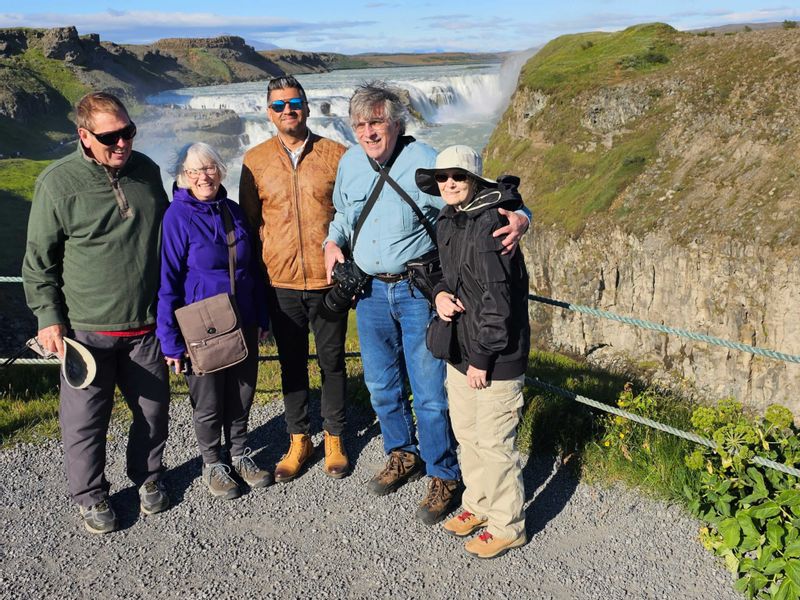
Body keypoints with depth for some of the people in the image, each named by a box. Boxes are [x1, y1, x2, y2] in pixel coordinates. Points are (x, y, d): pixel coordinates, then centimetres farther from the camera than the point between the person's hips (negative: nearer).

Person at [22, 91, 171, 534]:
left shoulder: (146, 170, 3)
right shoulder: (57, 183, -10)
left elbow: (166, 237, 17)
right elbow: (38, 260, -2)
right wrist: (48, 318, -6)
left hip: (145, 324, 4)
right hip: (86, 329, -4)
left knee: (153, 409, 14)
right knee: (85, 418, 6)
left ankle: (147, 477, 37)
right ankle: (90, 495, 27)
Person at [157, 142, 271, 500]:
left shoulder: (233, 211, 4)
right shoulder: (177, 216, -13)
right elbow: (167, 282, -12)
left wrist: (261, 319, 12)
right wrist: (171, 340, -13)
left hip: (243, 324, 5)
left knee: (242, 394, 16)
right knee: (208, 402, 10)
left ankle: (240, 455, 36)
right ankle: (212, 464, 30)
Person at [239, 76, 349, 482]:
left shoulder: (335, 155, -2)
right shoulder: (255, 160, 3)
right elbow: (249, 220, 8)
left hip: (328, 280, -1)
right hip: (281, 283, 2)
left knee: (331, 361, 10)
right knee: (292, 364, 13)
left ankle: (334, 437, 28)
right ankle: (299, 440, 29)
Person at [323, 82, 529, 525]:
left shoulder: (425, 163, -14)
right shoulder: (350, 162, 4)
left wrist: (518, 217, -36)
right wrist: (332, 241, 4)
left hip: (419, 291, -5)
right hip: (370, 292, 6)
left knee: (429, 391, 0)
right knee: (382, 386, 18)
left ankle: (443, 475, 20)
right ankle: (404, 455, 41)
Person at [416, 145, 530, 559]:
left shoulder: (489, 225, -20)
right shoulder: (447, 222, 9)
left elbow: (497, 299, -21)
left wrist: (482, 357, -18)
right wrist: (440, 294, -1)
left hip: (495, 357, -9)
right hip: (459, 350, 9)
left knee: (494, 443, 2)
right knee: (466, 434, 21)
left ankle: (506, 527, 20)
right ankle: (477, 505, 40)